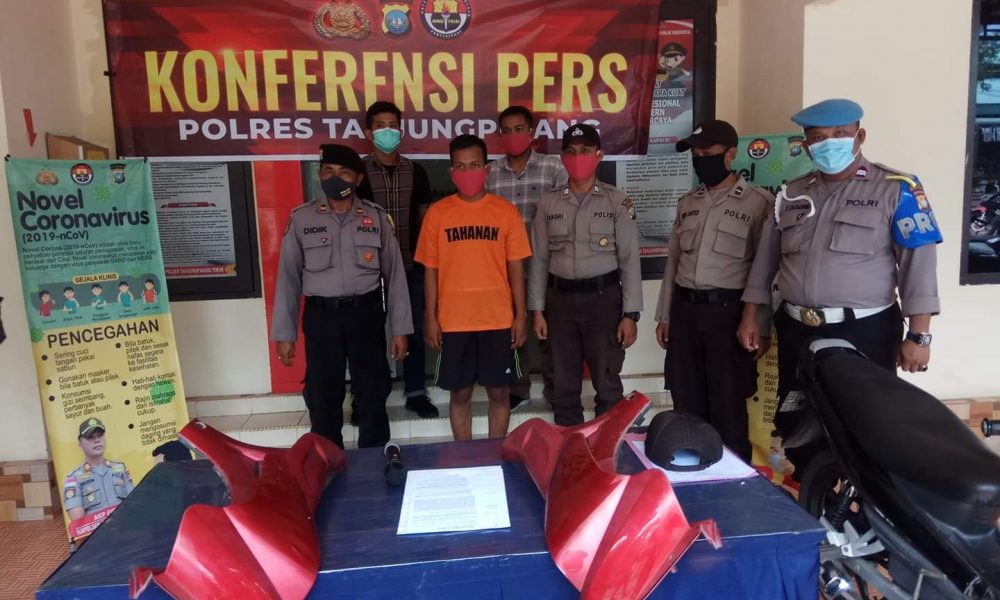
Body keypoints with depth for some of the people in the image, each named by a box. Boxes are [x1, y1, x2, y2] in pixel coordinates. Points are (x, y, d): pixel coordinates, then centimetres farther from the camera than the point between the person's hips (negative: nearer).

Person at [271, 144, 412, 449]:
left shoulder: (376, 218, 1)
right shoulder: (301, 219, 1)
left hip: (366, 314, 0)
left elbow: (395, 274, 3)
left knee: (372, 395, 9)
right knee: (323, 397, 8)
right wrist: (284, 333, 1)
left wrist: (400, 328, 0)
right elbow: (288, 277, 3)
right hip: (321, 316, 0)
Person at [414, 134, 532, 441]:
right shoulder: (437, 213, 1)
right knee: (460, 394, 10)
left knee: (499, 392, 9)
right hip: (454, 321, 0)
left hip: (499, 320, 0)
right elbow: (431, 271, 3)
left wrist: (521, 315, -1)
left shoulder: (506, 211, 1)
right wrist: (431, 318, 0)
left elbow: (515, 268, 3)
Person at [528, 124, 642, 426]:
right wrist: (537, 309, 2)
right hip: (561, 299, 3)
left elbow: (629, 260, -3)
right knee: (564, 386, 11)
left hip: (603, 298, -2)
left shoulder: (617, 201, -1)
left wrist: (630, 314, -8)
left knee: (607, 384, 5)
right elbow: (539, 259, 7)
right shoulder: (549, 203, 6)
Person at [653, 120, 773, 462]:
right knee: (686, 403, 13)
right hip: (685, 310, 5)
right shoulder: (687, 203, 12)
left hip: (728, 312, -5)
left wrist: (760, 327, -8)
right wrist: (664, 315, 13)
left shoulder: (759, 202, -5)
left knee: (728, 407, 4)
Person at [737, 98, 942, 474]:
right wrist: (750, 316, 9)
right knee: (795, 427, 14)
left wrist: (918, 335, -14)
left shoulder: (896, 190, -4)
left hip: (866, 333, -4)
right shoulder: (791, 194, 10)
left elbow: (919, 262, -8)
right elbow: (766, 257, 13)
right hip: (796, 332, 5)